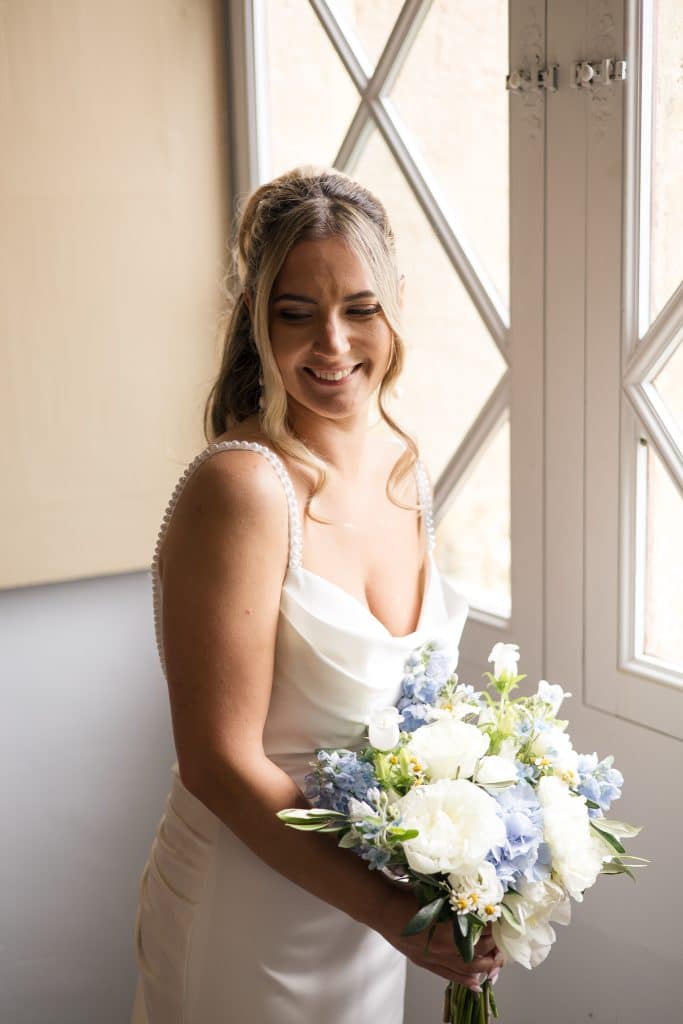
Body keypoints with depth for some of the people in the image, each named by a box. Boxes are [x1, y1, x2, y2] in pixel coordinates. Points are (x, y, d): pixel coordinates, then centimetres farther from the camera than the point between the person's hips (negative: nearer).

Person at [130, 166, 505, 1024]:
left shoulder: (407, 470, -1)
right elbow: (219, 764, -22)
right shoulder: (241, 487, -24)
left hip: (367, 905, 6)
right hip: (250, 927, -6)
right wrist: (388, 909, -20)